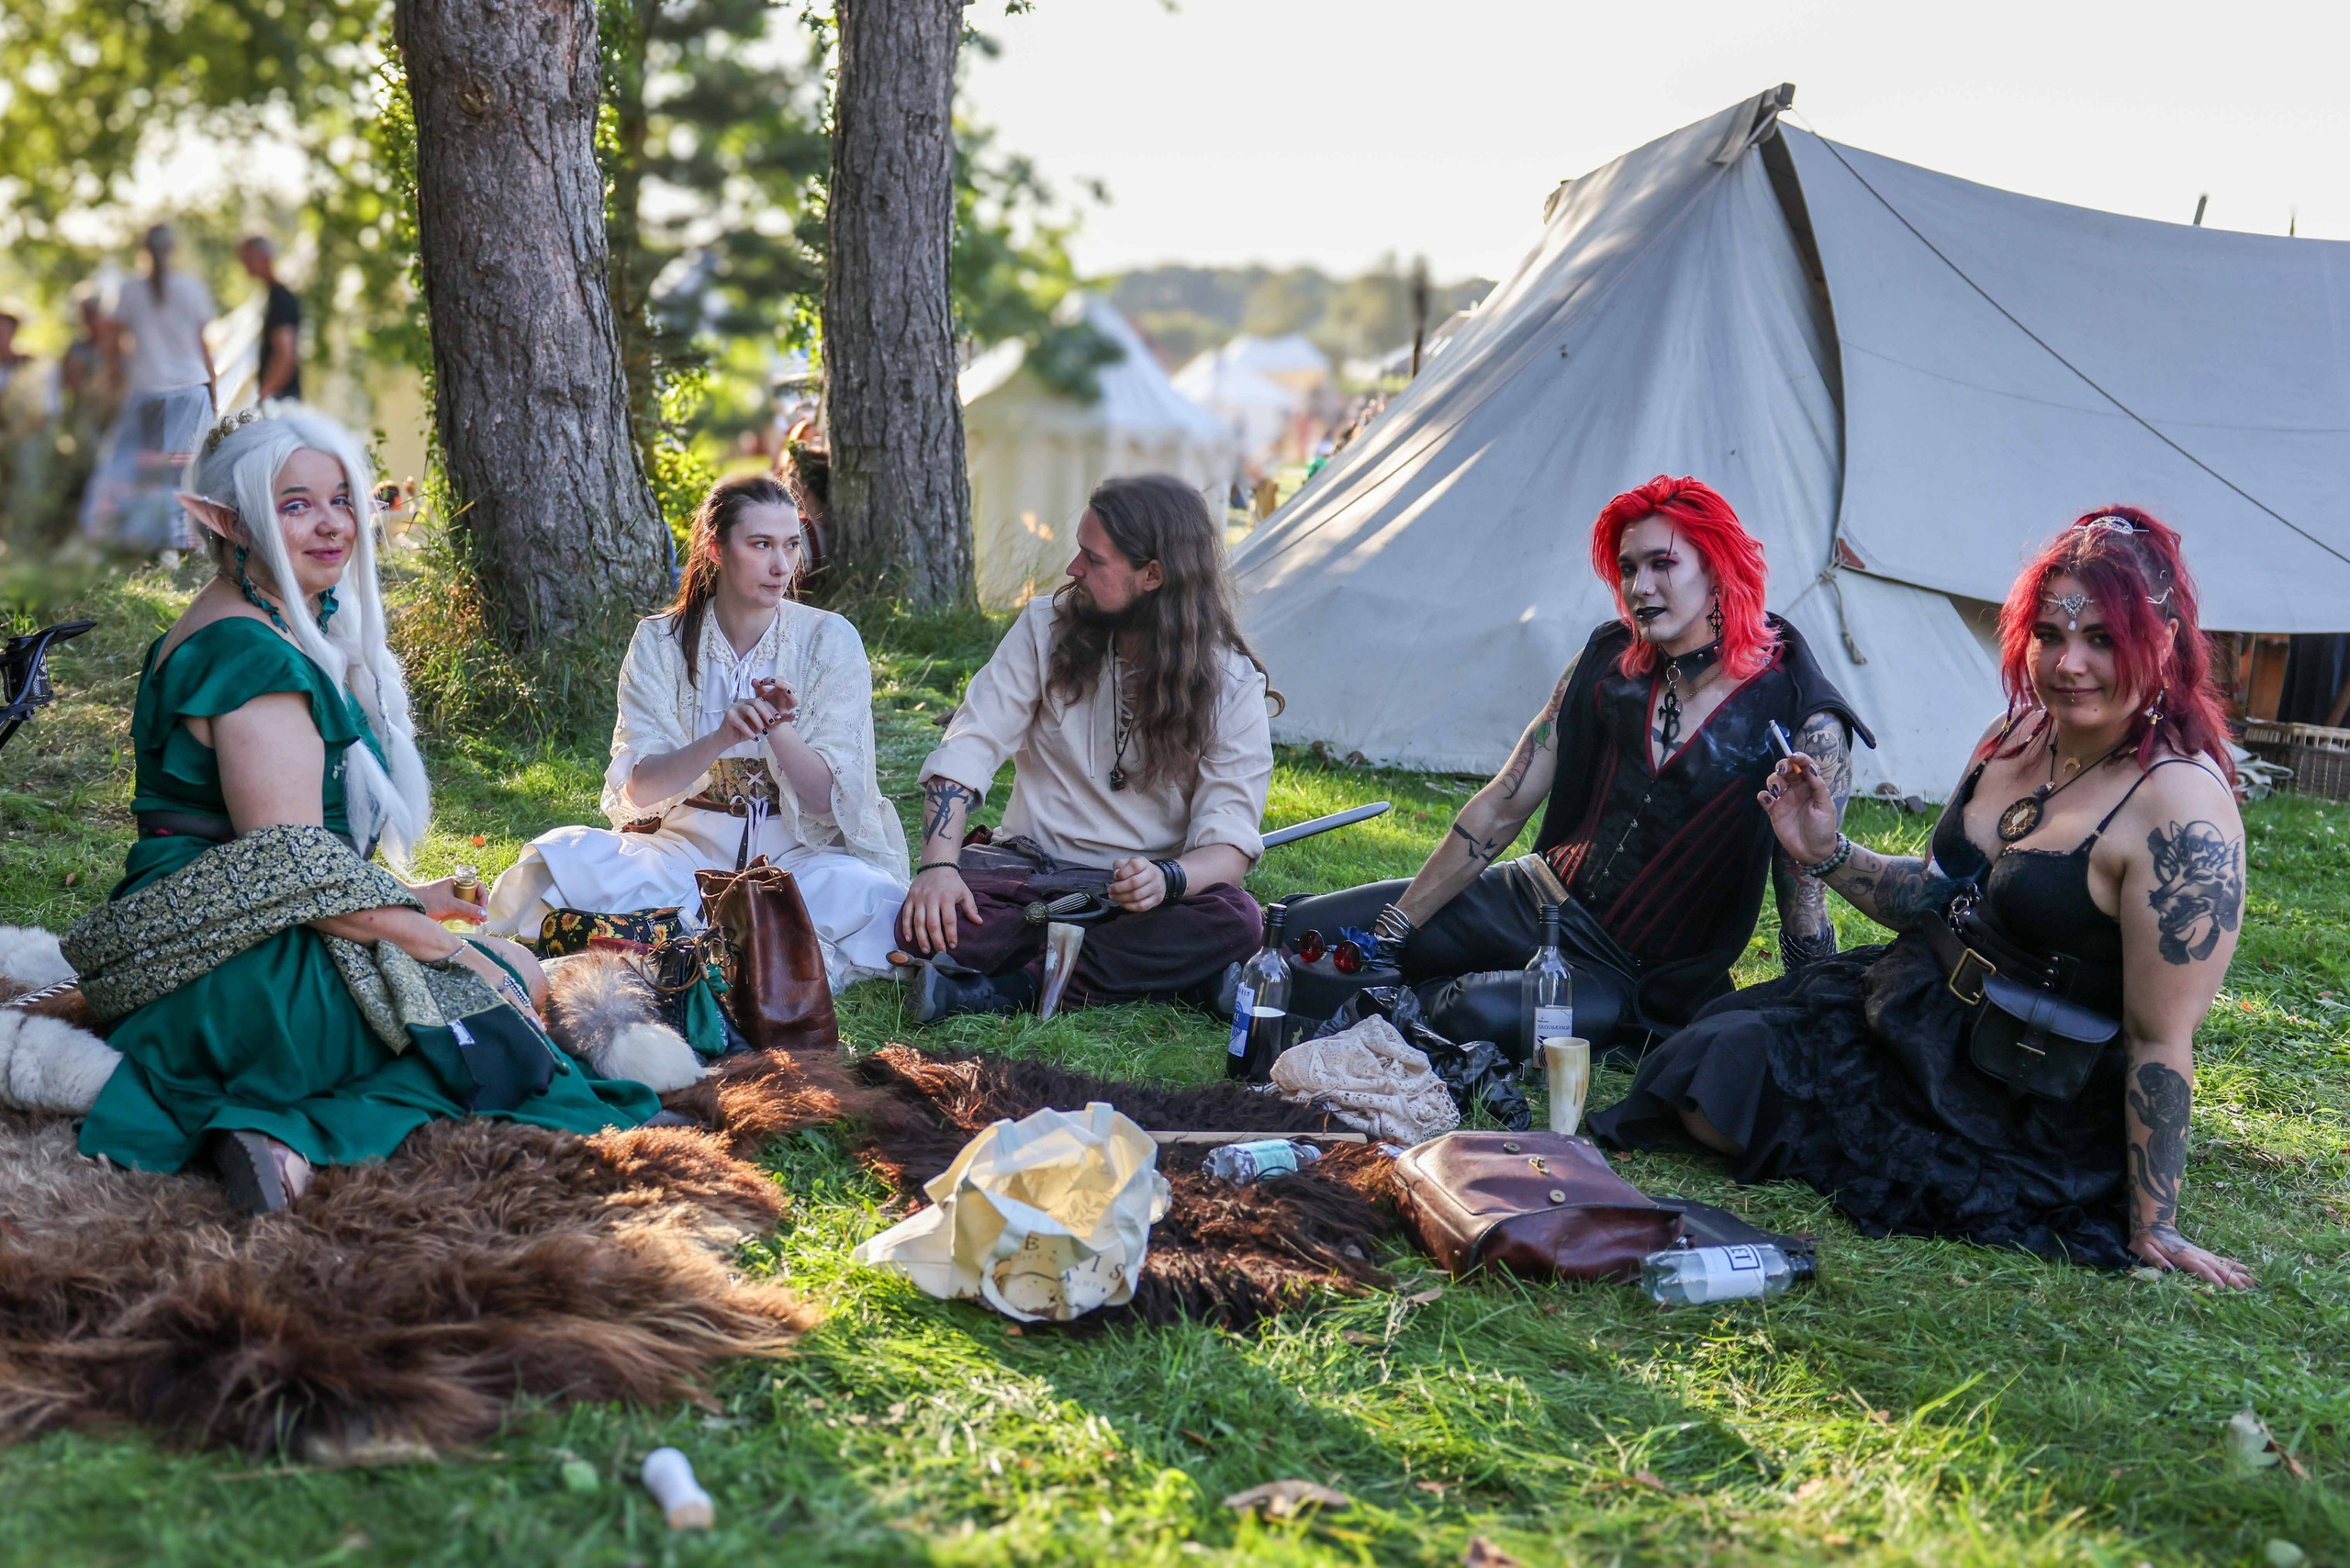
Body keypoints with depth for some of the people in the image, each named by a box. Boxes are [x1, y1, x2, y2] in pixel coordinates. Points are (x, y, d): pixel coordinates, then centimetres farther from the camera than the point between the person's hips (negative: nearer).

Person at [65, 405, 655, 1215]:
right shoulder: (254, 657, -18)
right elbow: (294, 871, -23)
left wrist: (406, 898, 19)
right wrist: (441, 943, -15)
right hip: (236, 978, -10)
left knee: (516, 964, 19)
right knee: (504, 986, -3)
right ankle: (293, 1130, -19)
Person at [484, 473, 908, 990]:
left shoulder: (830, 640, -4)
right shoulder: (660, 643, -1)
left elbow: (830, 798, -8)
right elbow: (637, 792, -11)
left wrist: (777, 730, -28)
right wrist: (721, 740, -30)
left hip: (800, 856, -1)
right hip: (689, 849, 1)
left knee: (868, 899, -34)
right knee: (564, 856, -26)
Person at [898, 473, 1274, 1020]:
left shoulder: (1232, 682, -5)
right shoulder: (1047, 628, 1)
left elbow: (1229, 838, -12)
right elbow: (968, 748, -5)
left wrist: (1167, 878, -36)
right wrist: (938, 865, -23)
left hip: (1144, 889, 0)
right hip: (1030, 869, 1)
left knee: (1236, 922, -34)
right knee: (924, 926, -30)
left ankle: (1013, 986, -30)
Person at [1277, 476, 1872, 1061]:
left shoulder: (1802, 720, -16)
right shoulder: (1608, 659, -1)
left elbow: (1803, 902, -11)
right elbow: (1503, 806, 2)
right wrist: (1388, 931, -1)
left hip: (1642, 982, -4)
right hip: (1536, 902, 5)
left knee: (1479, 1017, -34)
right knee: (1303, 930, -7)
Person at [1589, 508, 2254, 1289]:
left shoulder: (2181, 808, -25)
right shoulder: (2017, 738, 0)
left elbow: (2161, 1039, -24)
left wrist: (2152, 1227, -20)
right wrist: (1828, 855, 2)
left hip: (2024, 1111, -8)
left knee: (1720, 1097, -10)